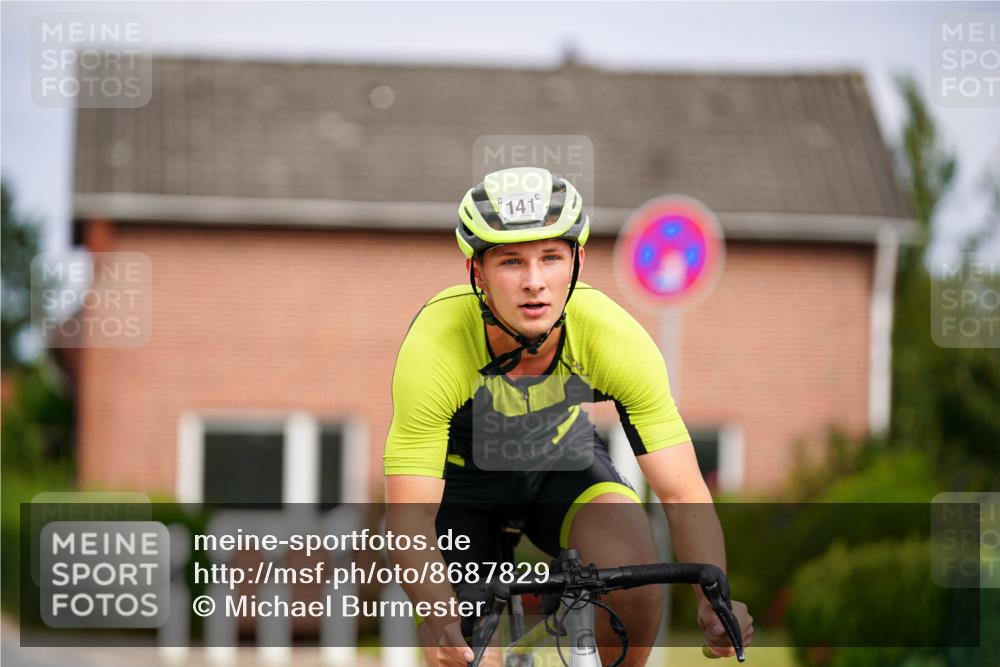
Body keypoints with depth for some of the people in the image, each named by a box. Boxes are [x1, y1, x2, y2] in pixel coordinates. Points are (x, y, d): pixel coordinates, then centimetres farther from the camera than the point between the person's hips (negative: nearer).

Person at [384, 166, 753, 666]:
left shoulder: (616, 337, -30)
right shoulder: (435, 348, -36)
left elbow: (683, 493, -28)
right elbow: (409, 517, -35)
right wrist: (442, 618, -53)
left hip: (563, 461, 1)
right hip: (460, 472, -1)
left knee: (632, 565, -28)